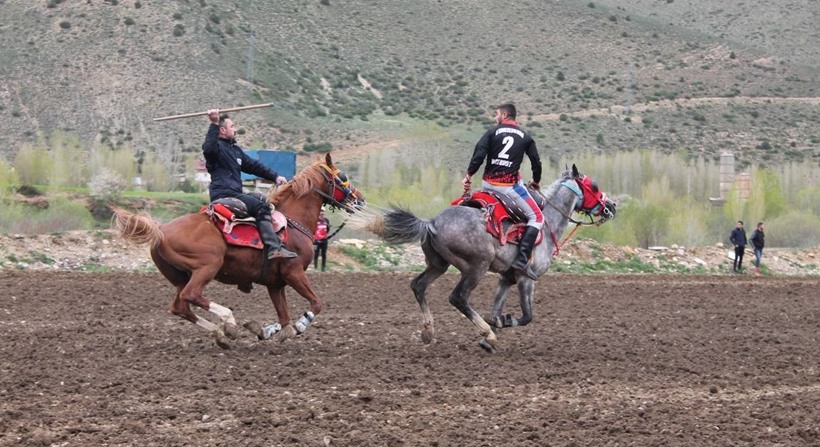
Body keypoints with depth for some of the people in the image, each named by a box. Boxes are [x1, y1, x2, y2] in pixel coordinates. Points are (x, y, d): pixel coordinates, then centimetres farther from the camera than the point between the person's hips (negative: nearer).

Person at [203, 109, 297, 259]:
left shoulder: (236, 150, 25)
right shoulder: (217, 147, -4)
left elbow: (254, 166, 27)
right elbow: (208, 148, -28)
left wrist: (275, 177, 20)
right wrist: (214, 124, -33)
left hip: (236, 194, 10)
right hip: (223, 195, -10)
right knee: (261, 206, -21)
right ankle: (274, 249, -32)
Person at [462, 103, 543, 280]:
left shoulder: (493, 131, 5)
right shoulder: (525, 137, 8)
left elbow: (479, 154, -9)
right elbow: (536, 162, 9)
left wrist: (468, 175, -5)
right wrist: (536, 181, 26)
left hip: (488, 183, 2)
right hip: (510, 185, -2)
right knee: (536, 217, 2)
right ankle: (522, 258, -14)